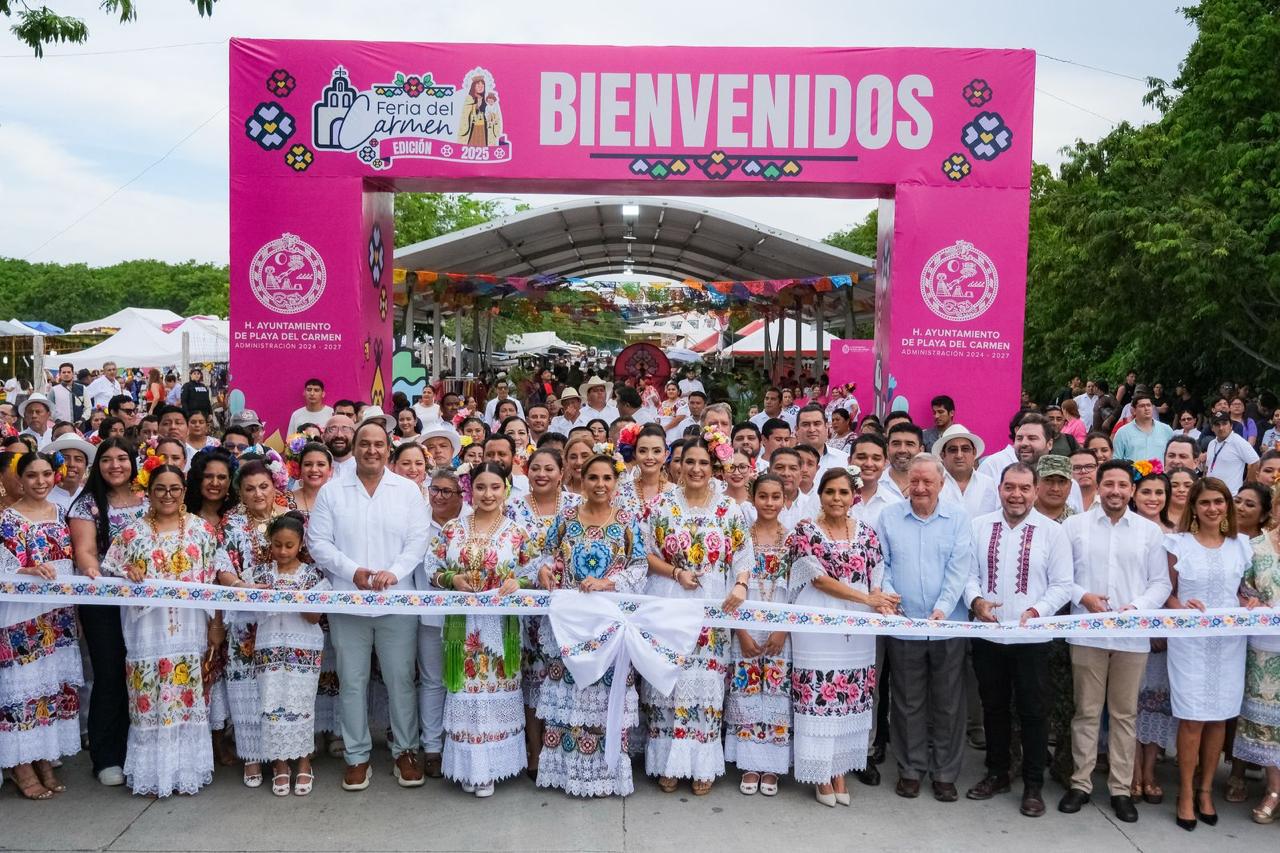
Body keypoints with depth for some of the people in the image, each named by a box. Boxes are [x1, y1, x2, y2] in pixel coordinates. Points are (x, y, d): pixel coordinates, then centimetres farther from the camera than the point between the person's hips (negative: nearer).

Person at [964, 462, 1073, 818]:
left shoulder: (1052, 532, -3)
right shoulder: (979, 527, 2)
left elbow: (1062, 585, -3)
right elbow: (968, 572, 4)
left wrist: (1036, 611, -18)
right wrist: (976, 600, -14)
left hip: (1032, 638, -2)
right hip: (988, 634, 2)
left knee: (1033, 711, 5)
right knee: (993, 706, 14)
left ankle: (1033, 785, 19)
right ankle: (997, 774, 30)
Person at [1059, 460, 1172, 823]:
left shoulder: (1150, 531, 6)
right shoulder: (1074, 525, 3)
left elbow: (1161, 582, 5)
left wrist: (1137, 608, -11)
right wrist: (1083, 596, -14)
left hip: (1133, 636, 1)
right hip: (1086, 634, -1)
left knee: (1125, 714, 8)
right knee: (1086, 712, 6)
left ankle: (1121, 789, 17)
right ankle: (1080, 783, 15)